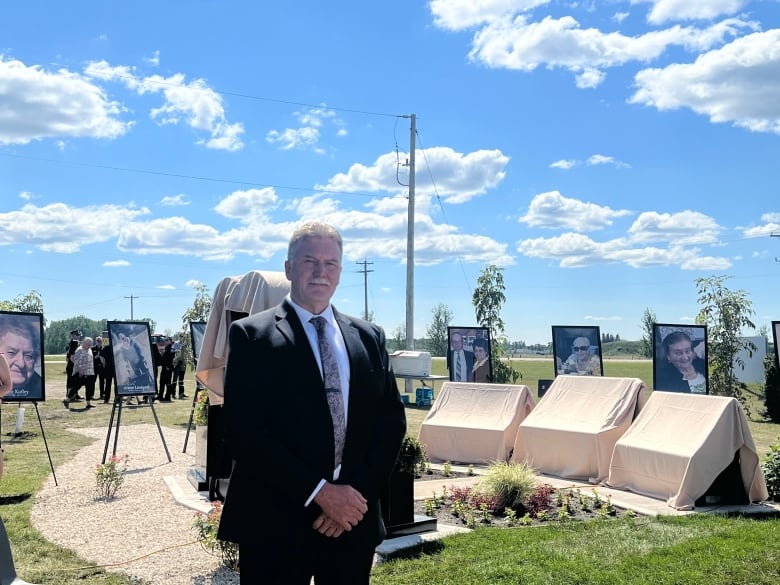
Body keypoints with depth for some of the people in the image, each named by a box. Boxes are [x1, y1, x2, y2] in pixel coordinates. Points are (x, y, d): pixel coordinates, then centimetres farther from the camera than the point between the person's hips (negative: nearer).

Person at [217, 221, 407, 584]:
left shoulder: (369, 337, 8)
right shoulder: (251, 335, -4)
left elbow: (391, 421, 5)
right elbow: (242, 431, -12)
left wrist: (357, 493, -8)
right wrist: (319, 491, -15)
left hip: (353, 517, 4)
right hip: (276, 521, -3)